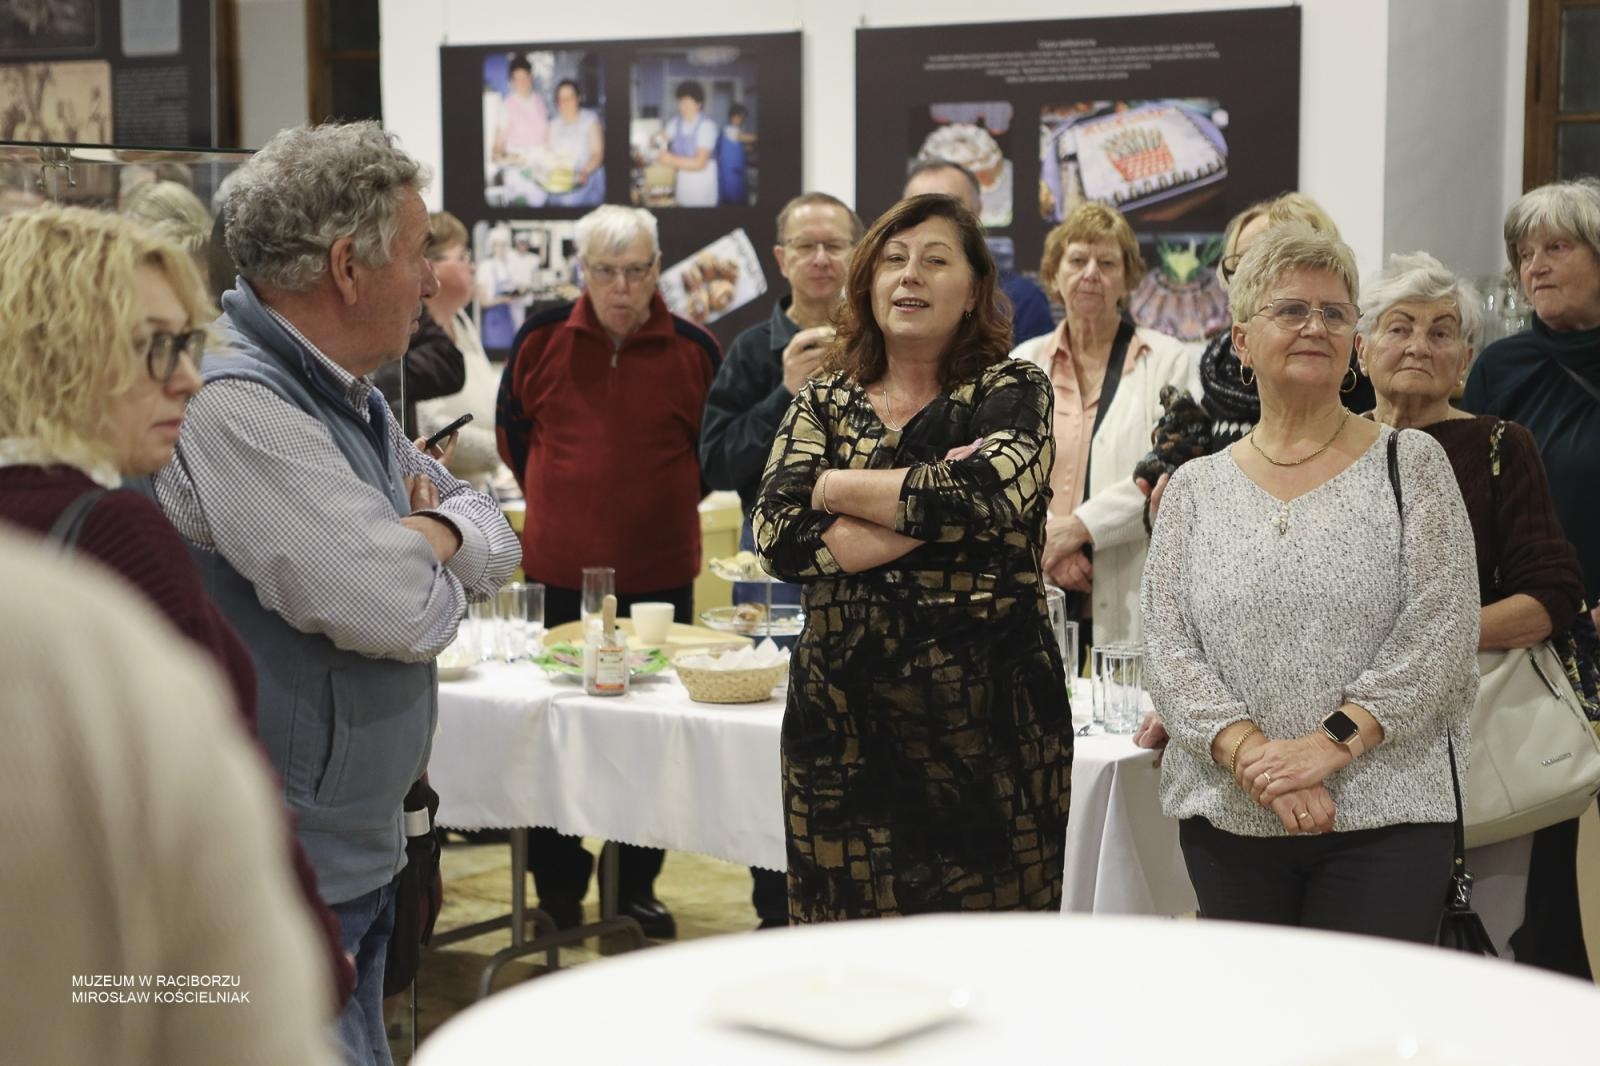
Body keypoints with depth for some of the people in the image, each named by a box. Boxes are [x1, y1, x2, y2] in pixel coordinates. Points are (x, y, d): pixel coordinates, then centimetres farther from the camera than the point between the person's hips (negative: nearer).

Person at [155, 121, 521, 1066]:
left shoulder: (352, 401, 11)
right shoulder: (236, 409, -23)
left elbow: (494, 539, 14)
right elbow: (395, 608, -30)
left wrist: (435, 535, -9)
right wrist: (438, 572, -6)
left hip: (361, 853, 10)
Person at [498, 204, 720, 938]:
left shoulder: (694, 350, -2)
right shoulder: (543, 338, -2)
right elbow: (512, 426, 12)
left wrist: (665, 504, 7)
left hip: (660, 573, 0)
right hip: (560, 571, 0)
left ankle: (637, 885, 21)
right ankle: (557, 884, 22)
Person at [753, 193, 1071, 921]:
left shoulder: (1012, 392, 2)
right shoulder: (825, 401, 9)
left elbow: (988, 496, -19)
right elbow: (779, 538, -6)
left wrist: (835, 486, -7)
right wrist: (929, 506, -13)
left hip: (986, 719, -2)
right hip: (845, 722, 2)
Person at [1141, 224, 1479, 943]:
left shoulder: (1411, 464, 4)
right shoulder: (1195, 488, 9)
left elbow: (1442, 632, -5)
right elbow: (1165, 648, 1)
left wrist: (1332, 742, -15)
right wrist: (1250, 753, -14)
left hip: (1387, 821, -2)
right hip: (1228, 821, 2)